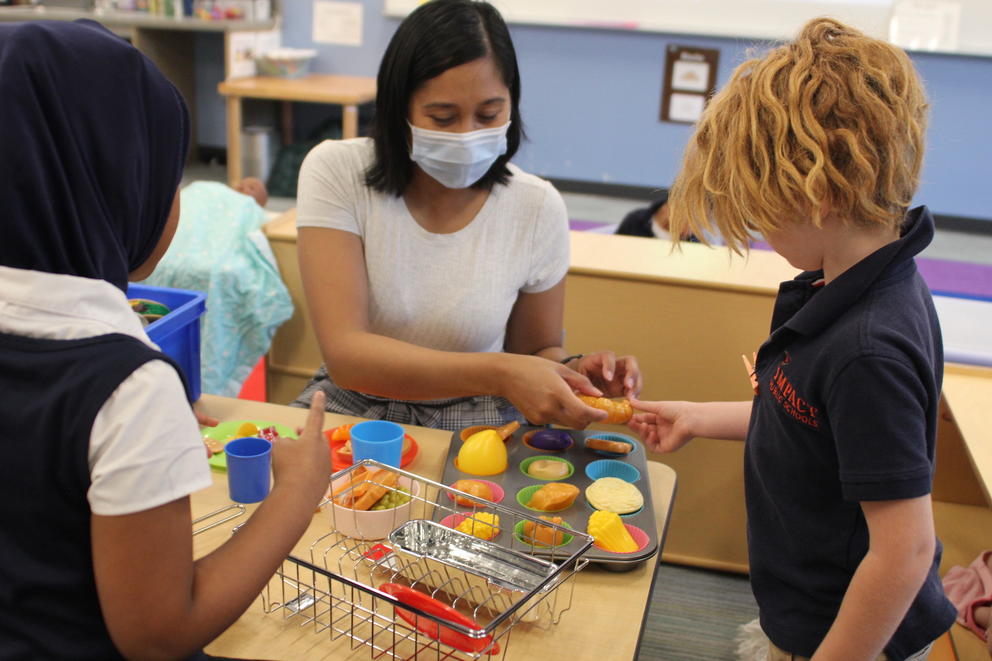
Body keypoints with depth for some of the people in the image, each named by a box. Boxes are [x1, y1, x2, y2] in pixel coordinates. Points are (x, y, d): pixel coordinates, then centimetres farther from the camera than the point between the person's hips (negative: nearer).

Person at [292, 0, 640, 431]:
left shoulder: (537, 207, -11)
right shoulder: (336, 173, -14)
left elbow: (537, 349, 5)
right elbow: (345, 354, -23)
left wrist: (571, 370, -19)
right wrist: (497, 373, -35)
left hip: (476, 421, 2)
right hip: (352, 404, -2)